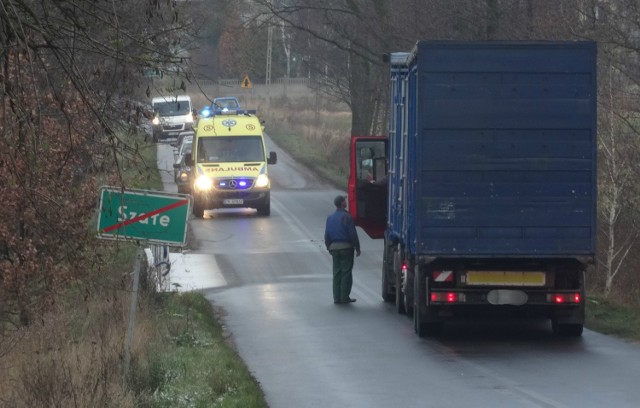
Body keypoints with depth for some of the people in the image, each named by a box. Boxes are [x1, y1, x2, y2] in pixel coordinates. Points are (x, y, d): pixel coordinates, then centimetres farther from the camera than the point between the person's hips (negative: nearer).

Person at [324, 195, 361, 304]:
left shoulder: (330, 217, 8)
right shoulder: (346, 217, -12)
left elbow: (327, 235, 12)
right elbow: (353, 234, -14)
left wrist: (329, 247, 22)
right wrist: (357, 248, -7)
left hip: (334, 247, 6)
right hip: (346, 246, -6)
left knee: (337, 272, 10)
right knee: (346, 272, 0)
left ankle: (337, 297, 9)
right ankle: (345, 297, 0)